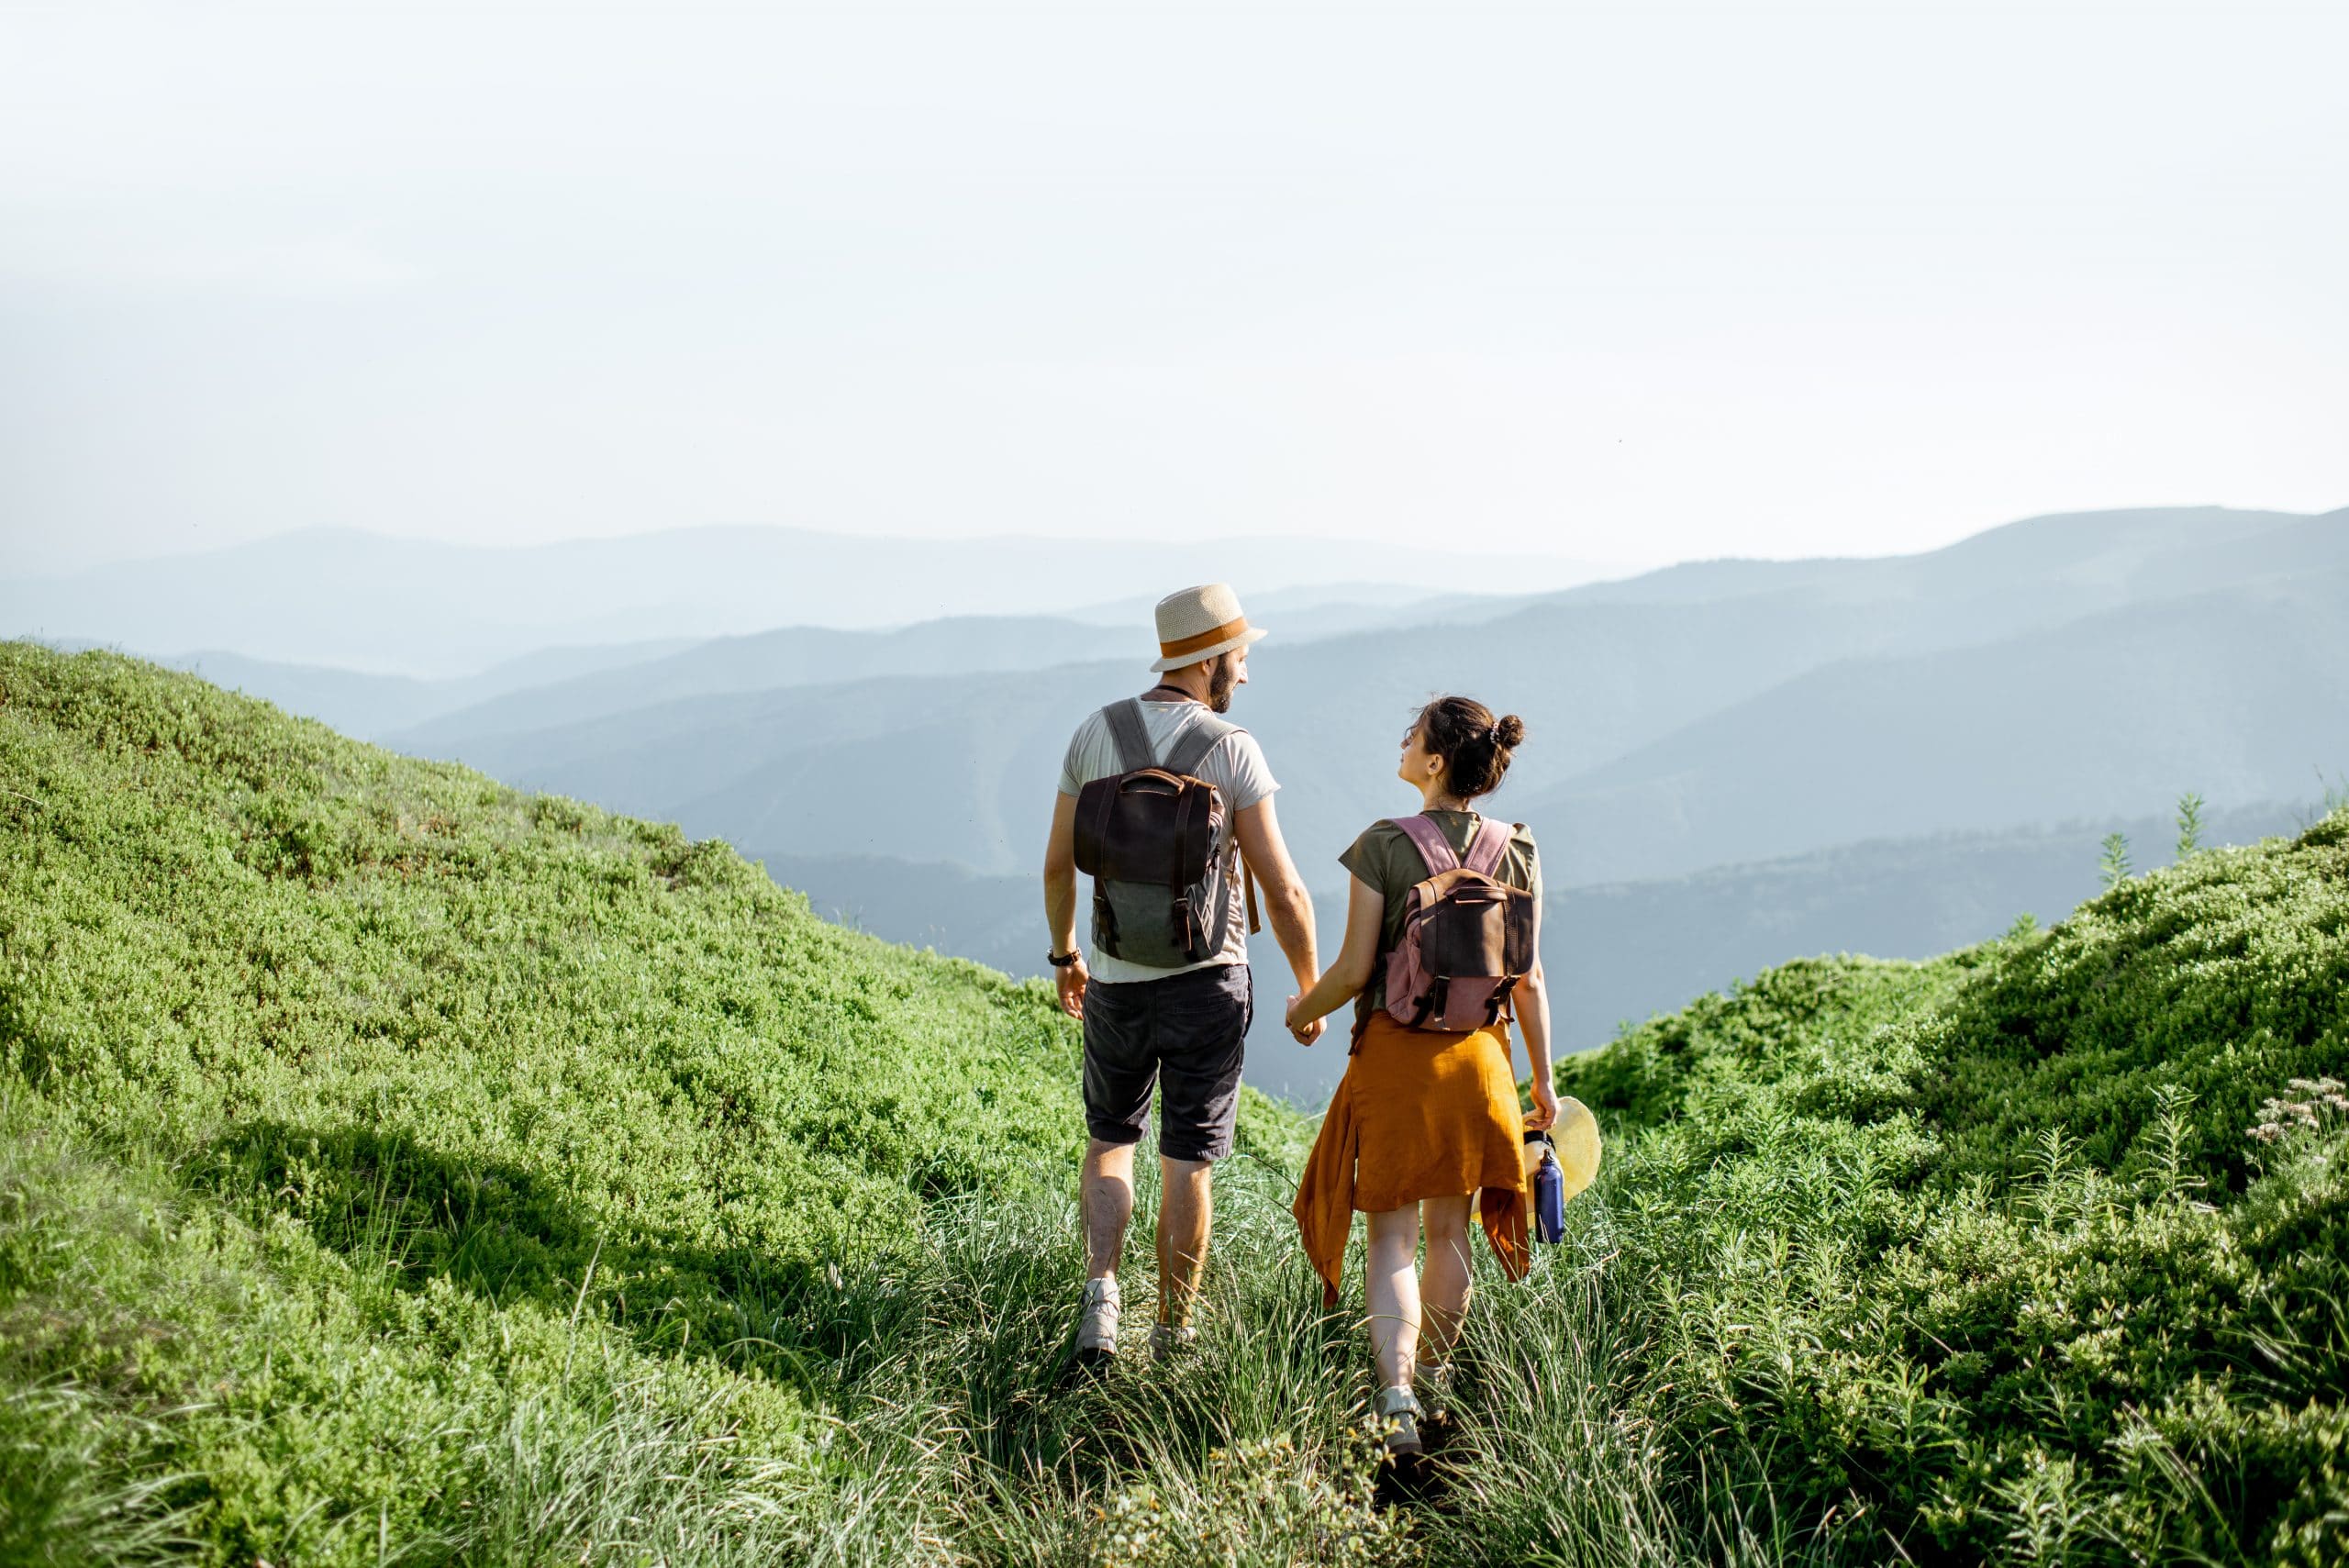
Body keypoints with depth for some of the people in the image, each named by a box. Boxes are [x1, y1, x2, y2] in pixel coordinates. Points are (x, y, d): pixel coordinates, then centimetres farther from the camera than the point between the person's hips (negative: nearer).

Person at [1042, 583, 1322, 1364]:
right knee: (1187, 1163, 9)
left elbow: (1058, 866, 4)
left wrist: (1064, 956, 21)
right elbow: (1283, 892, -12)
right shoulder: (1233, 750, -12)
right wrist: (1310, 991, 1)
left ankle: (1100, 1294, 1)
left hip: (1116, 984, 3)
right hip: (1206, 984, -3)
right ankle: (1173, 1335, 17)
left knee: (1110, 1141, 20)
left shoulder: (1093, 735, -1)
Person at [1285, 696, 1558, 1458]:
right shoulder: (1517, 855, 0)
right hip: (1477, 1057, 4)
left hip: (1394, 1053, -3)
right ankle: (1433, 1374, 33)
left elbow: (1354, 970, -11)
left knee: (1392, 1236, 2)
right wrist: (1543, 1080, 11)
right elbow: (1529, 979, 3)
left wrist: (1303, 1009, 9)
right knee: (1449, 1230, 18)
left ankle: (1396, 1397, -13)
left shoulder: (1384, 845, -12)